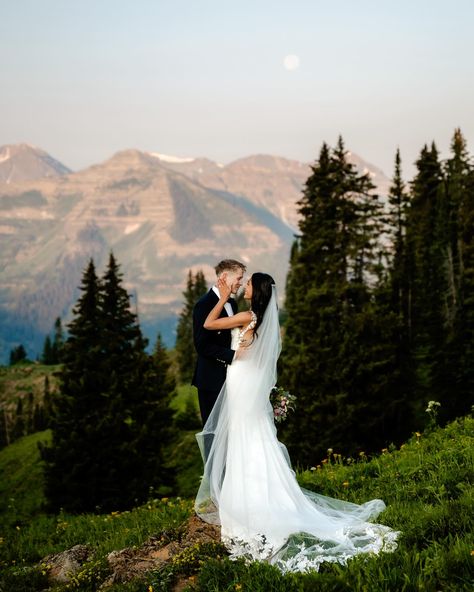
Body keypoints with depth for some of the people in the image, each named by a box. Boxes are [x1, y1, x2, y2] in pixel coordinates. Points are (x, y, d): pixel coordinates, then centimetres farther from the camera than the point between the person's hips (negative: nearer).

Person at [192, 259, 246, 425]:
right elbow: (202, 346, -19)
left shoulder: (232, 303, 13)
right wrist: (233, 355, -21)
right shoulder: (204, 305, -14)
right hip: (212, 380, -8)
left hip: (230, 377, 8)